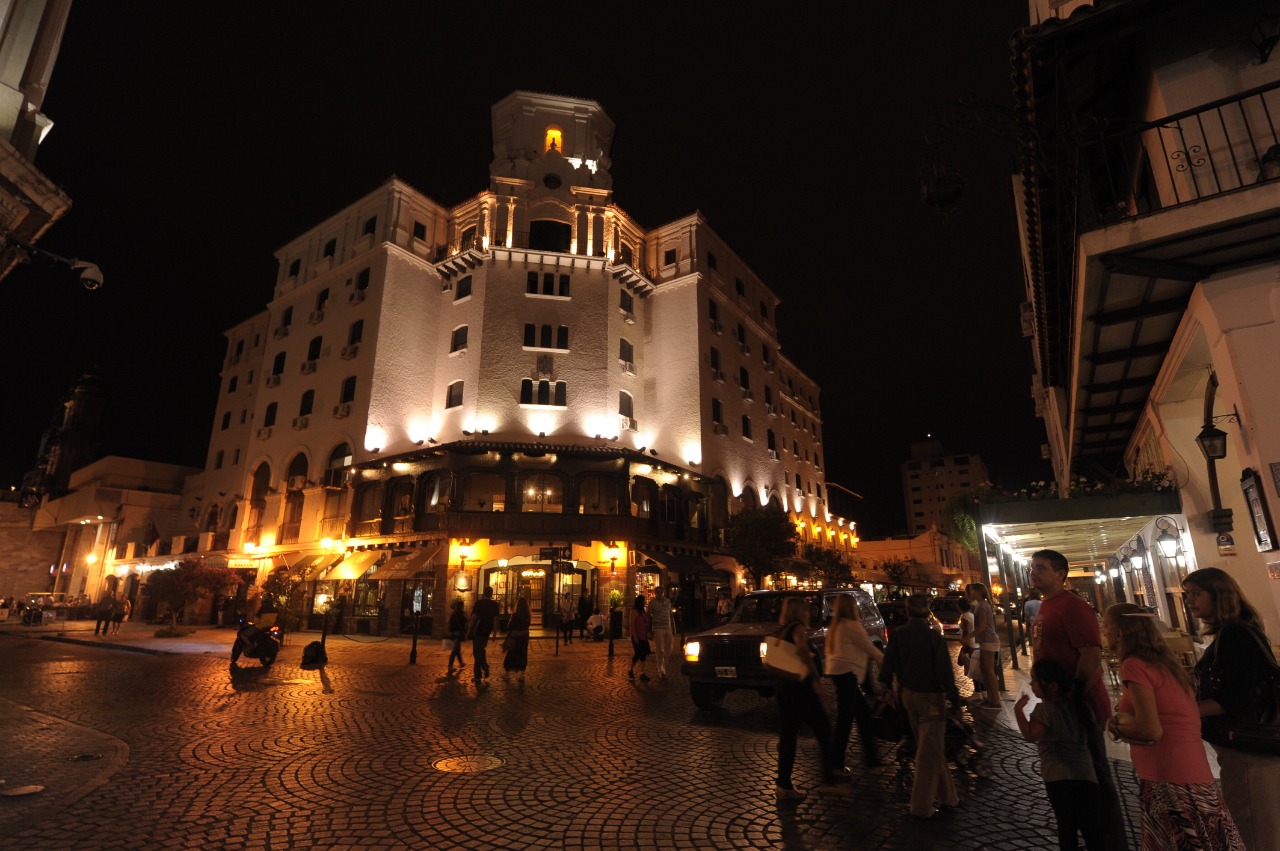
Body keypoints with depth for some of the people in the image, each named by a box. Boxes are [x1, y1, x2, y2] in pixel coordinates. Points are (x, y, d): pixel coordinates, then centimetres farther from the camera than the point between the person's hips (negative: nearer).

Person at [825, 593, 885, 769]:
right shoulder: (852, 625, -12)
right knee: (845, 718, -4)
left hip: (836, 670, 10)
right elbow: (868, 648, -7)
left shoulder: (836, 626, 16)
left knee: (863, 712, 16)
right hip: (847, 672, -10)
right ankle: (836, 763, 1)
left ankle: (870, 756, 23)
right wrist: (886, 660, 7)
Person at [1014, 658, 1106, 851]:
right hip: (1085, 773, 6)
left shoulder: (1044, 709, -10)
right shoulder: (1077, 704, 10)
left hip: (1058, 775, -6)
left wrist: (1018, 710, -18)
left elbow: (1031, 735, -21)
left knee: (1066, 825, 3)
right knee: (1091, 825, 11)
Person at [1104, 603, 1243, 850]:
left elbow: (1151, 730, -20)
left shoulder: (1134, 666, -15)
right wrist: (1127, 721, 1)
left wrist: (1117, 724, -3)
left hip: (1170, 785, -8)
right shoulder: (1163, 662, 11)